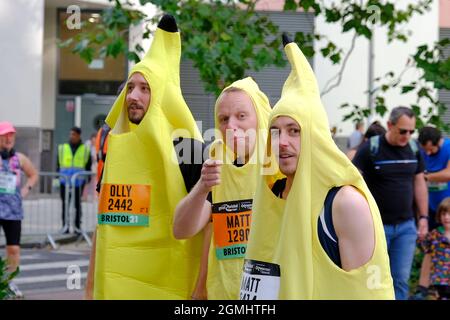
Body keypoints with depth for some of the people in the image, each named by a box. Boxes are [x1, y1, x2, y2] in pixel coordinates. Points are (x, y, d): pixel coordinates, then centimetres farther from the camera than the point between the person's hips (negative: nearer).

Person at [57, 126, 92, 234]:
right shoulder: (62, 148, 10)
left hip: (79, 182, -1)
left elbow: (88, 167, 11)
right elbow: (58, 165, 12)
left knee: (78, 204, 4)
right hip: (64, 181, 1)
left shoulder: (85, 149, 8)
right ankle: (65, 225, 3)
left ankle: (77, 226, 10)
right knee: (65, 204, 0)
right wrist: (57, 177, 5)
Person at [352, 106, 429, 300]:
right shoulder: (370, 149, -10)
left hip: (406, 226, 4)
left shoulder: (414, 149, 4)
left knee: (401, 279, 3)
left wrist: (423, 217, 10)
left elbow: (419, 182, 13)